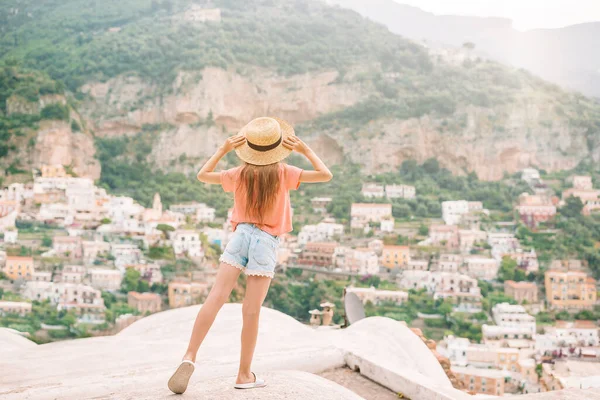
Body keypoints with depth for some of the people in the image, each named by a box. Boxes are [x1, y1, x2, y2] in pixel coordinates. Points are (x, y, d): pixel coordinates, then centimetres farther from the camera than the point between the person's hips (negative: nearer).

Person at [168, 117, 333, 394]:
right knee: (251, 311, 0)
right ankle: (244, 375, 10)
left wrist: (223, 149, 18)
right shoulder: (283, 173, -4)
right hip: (266, 243, -2)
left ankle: (190, 357, -15)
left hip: (241, 235, 2)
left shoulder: (239, 174, 3)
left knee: (215, 298, -3)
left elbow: (202, 175, 17)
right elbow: (326, 175, 0)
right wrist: (305, 149, 4)